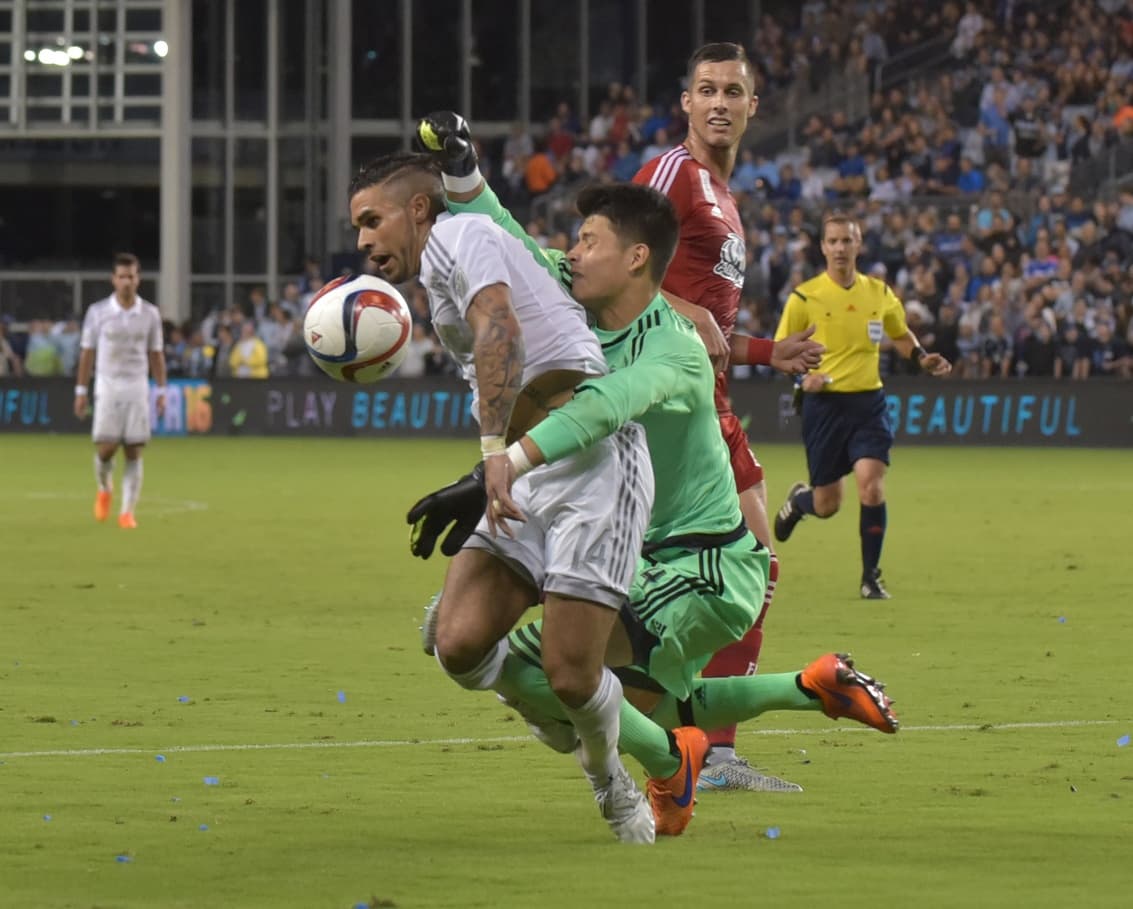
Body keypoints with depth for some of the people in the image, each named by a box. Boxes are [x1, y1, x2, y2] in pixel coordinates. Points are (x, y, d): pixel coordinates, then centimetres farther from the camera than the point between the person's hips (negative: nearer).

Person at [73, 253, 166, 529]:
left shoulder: (150, 314, 4)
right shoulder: (98, 312, 0)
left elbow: (156, 354, 9)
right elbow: (87, 353, 4)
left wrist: (161, 391, 3)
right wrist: (81, 391, 1)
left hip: (138, 388, 1)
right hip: (107, 387, -1)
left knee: (134, 452, -5)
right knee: (105, 449, -7)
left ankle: (127, 512, -1)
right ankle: (104, 489, 25)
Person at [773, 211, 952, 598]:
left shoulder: (879, 293, 5)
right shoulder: (805, 297, -5)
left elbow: (901, 334, 23)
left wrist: (923, 359, 4)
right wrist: (802, 374, -17)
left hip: (868, 402, 2)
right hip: (824, 404, -2)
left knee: (871, 486, -17)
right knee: (827, 505, 5)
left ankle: (871, 576, -4)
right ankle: (798, 499, 44)